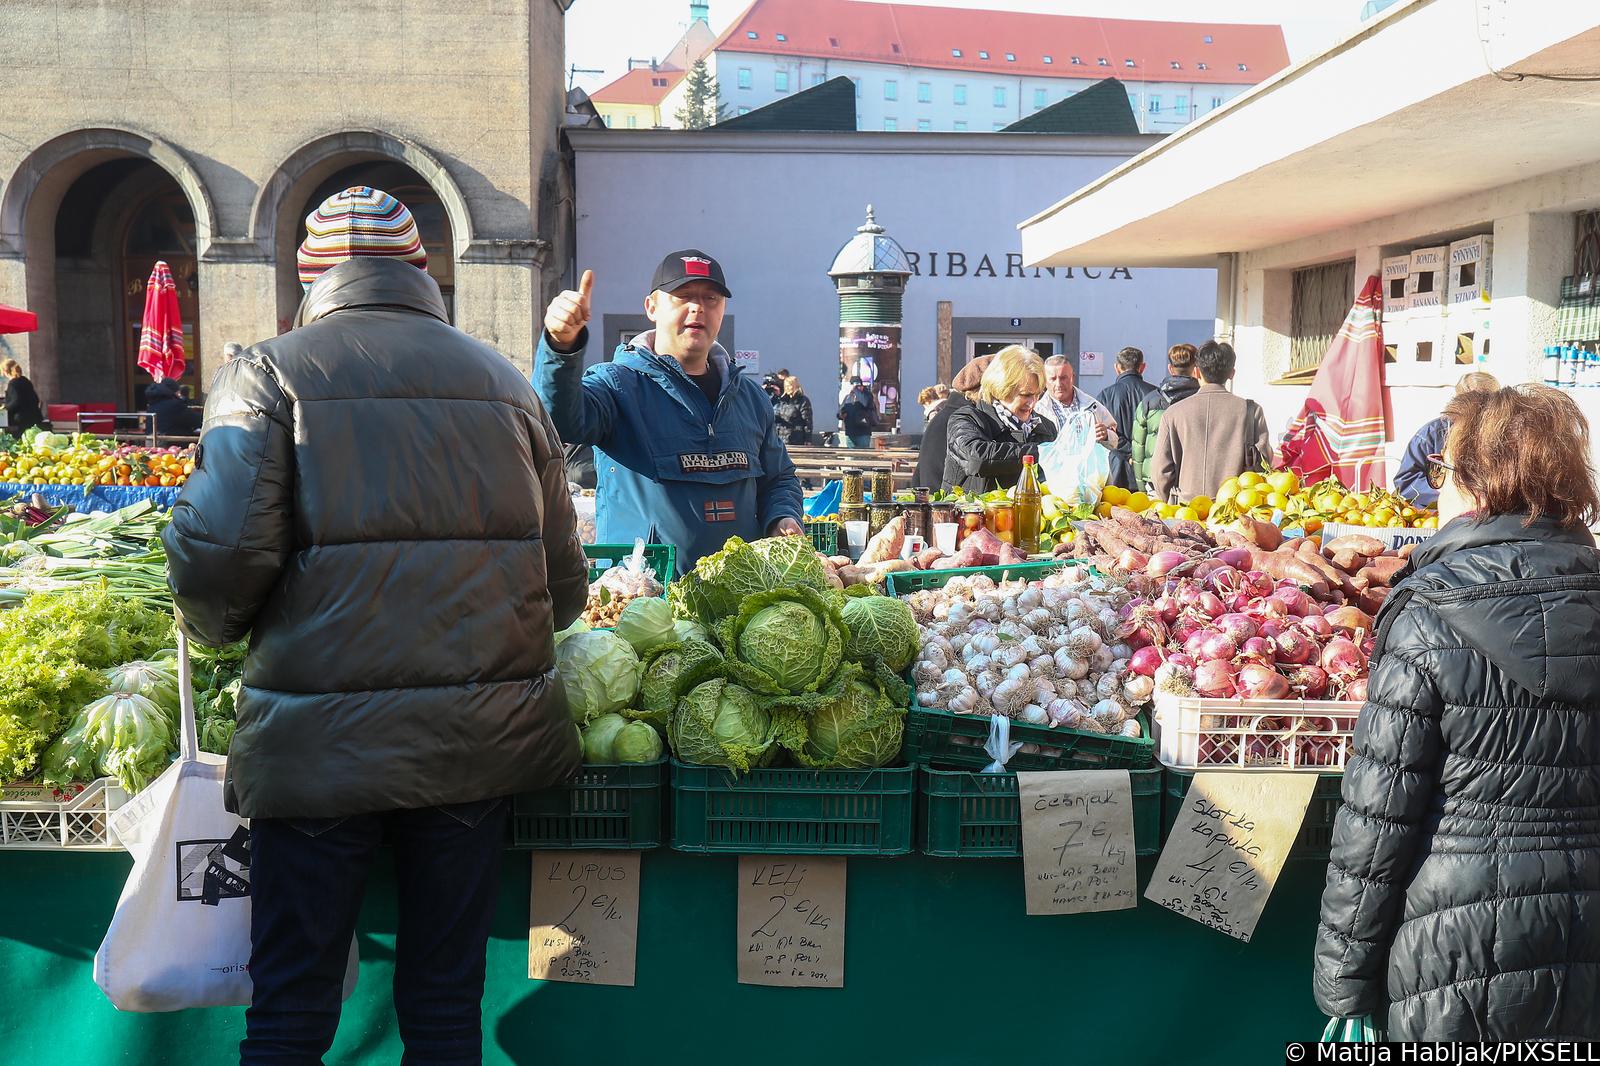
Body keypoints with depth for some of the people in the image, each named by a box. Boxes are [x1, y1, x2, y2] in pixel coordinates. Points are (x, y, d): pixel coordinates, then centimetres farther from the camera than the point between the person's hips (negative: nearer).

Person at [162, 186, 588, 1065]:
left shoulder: (270, 371, -1)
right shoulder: (504, 381, 11)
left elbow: (220, 550, -14)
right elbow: (564, 577, 10)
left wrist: (214, 629, 8)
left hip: (321, 742, -3)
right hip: (481, 733, 4)